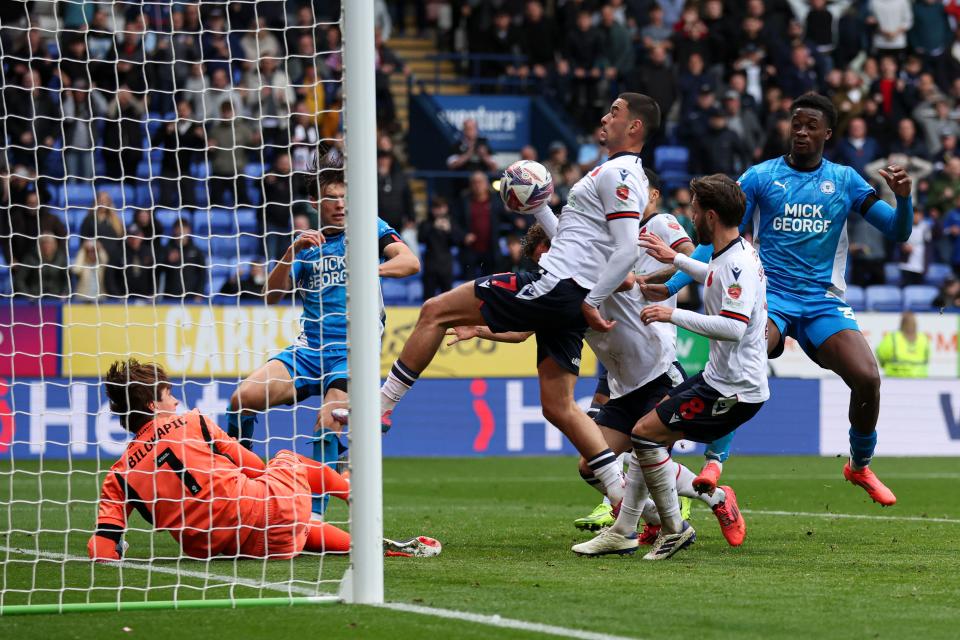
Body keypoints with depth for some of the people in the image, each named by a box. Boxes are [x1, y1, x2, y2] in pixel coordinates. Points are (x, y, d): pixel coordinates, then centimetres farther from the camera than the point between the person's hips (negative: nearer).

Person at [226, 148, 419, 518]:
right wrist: (292, 252, -10)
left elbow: (410, 262, -12)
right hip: (309, 349, 4)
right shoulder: (307, 243, 15)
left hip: (352, 354, -4)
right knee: (244, 397, -17)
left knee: (327, 426, -26)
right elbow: (272, 295, 5)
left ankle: (313, 517, -22)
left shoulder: (370, 229, 5)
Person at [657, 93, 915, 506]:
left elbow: (898, 232, 6)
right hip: (771, 297, -2)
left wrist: (903, 197, -16)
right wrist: (671, 286, -9)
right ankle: (714, 462, -28)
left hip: (824, 302, 2)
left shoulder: (844, 180, 9)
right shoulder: (760, 177, 4)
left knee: (867, 379, -17)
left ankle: (860, 465, 10)